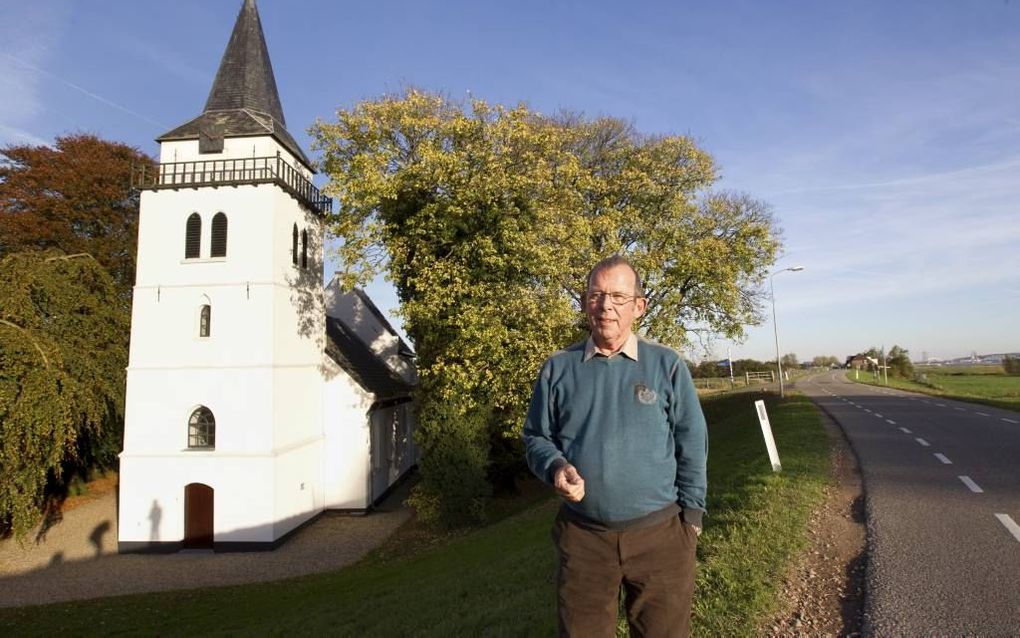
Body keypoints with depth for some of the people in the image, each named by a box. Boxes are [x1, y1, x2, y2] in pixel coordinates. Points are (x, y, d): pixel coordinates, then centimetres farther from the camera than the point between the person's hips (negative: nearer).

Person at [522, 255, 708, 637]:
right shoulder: (557, 368, 0)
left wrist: (691, 516, 1)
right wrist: (556, 468, -14)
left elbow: (692, 444, 2)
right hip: (582, 537, 1)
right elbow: (537, 438, 7)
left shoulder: (667, 365, -2)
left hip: (660, 534, 0)